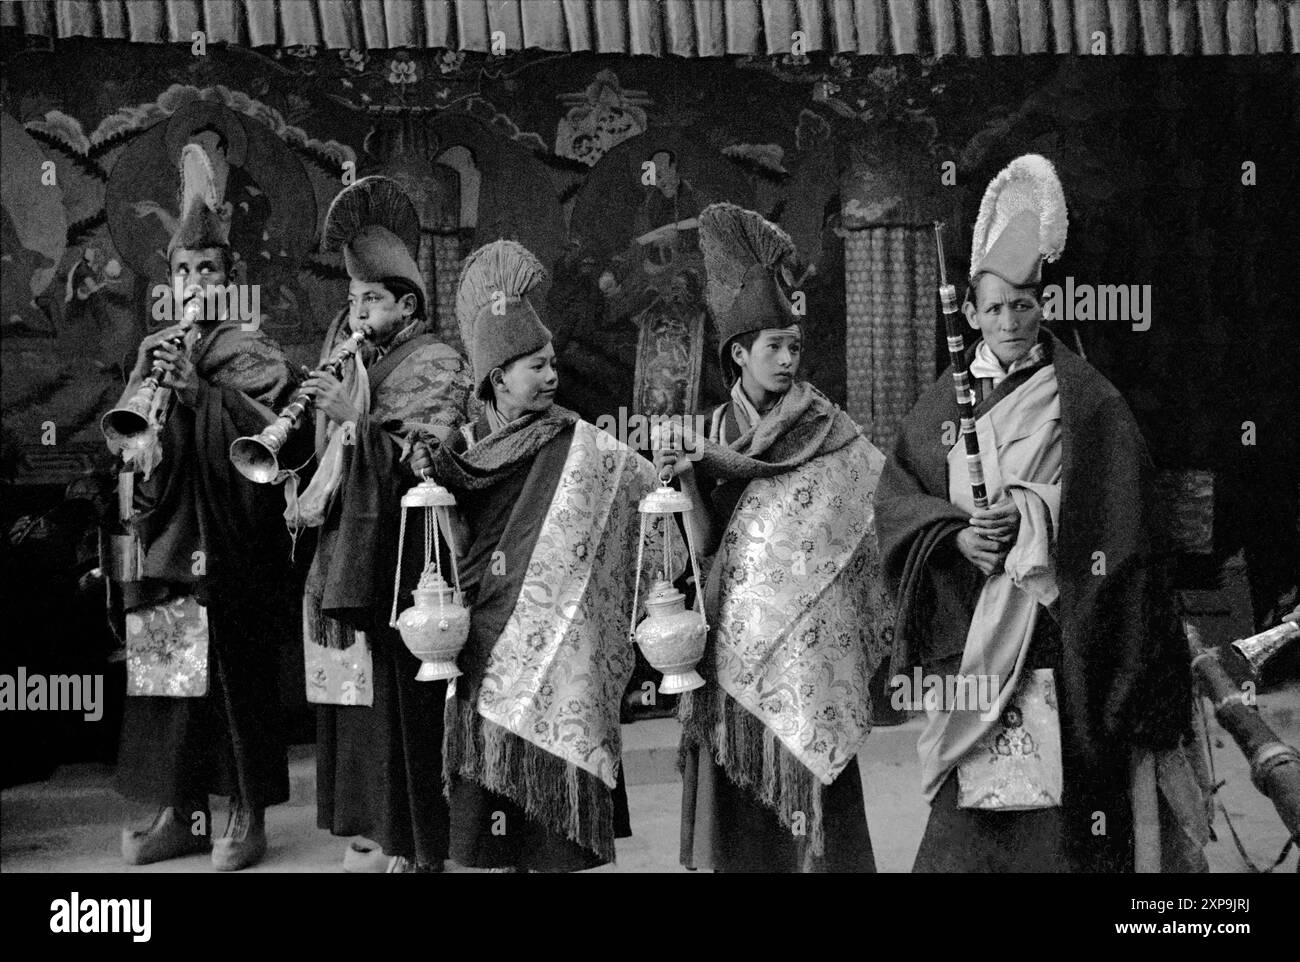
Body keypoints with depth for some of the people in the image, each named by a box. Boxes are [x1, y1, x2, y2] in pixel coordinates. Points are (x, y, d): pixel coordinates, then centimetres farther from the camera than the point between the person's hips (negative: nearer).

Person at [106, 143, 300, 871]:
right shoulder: (154, 350, 16)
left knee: (238, 675, -2)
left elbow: (272, 428, -14)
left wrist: (200, 390, -21)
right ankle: (180, 812, 19)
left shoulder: (252, 350, -1)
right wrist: (148, 403, -9)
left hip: (232, 541, -5)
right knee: (168, 672, 8)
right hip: (167, 538, 5)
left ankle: (249, 816, 8)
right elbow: (120, 435, 12)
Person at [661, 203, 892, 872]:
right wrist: (686, 479, -16)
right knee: (737, 787, 4)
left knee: (806, 780, -2)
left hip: (806, 635, -2)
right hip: (736, 634, 2)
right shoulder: (715, 427, 7)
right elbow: (705, 541, -1)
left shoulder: (822, 424, 1)